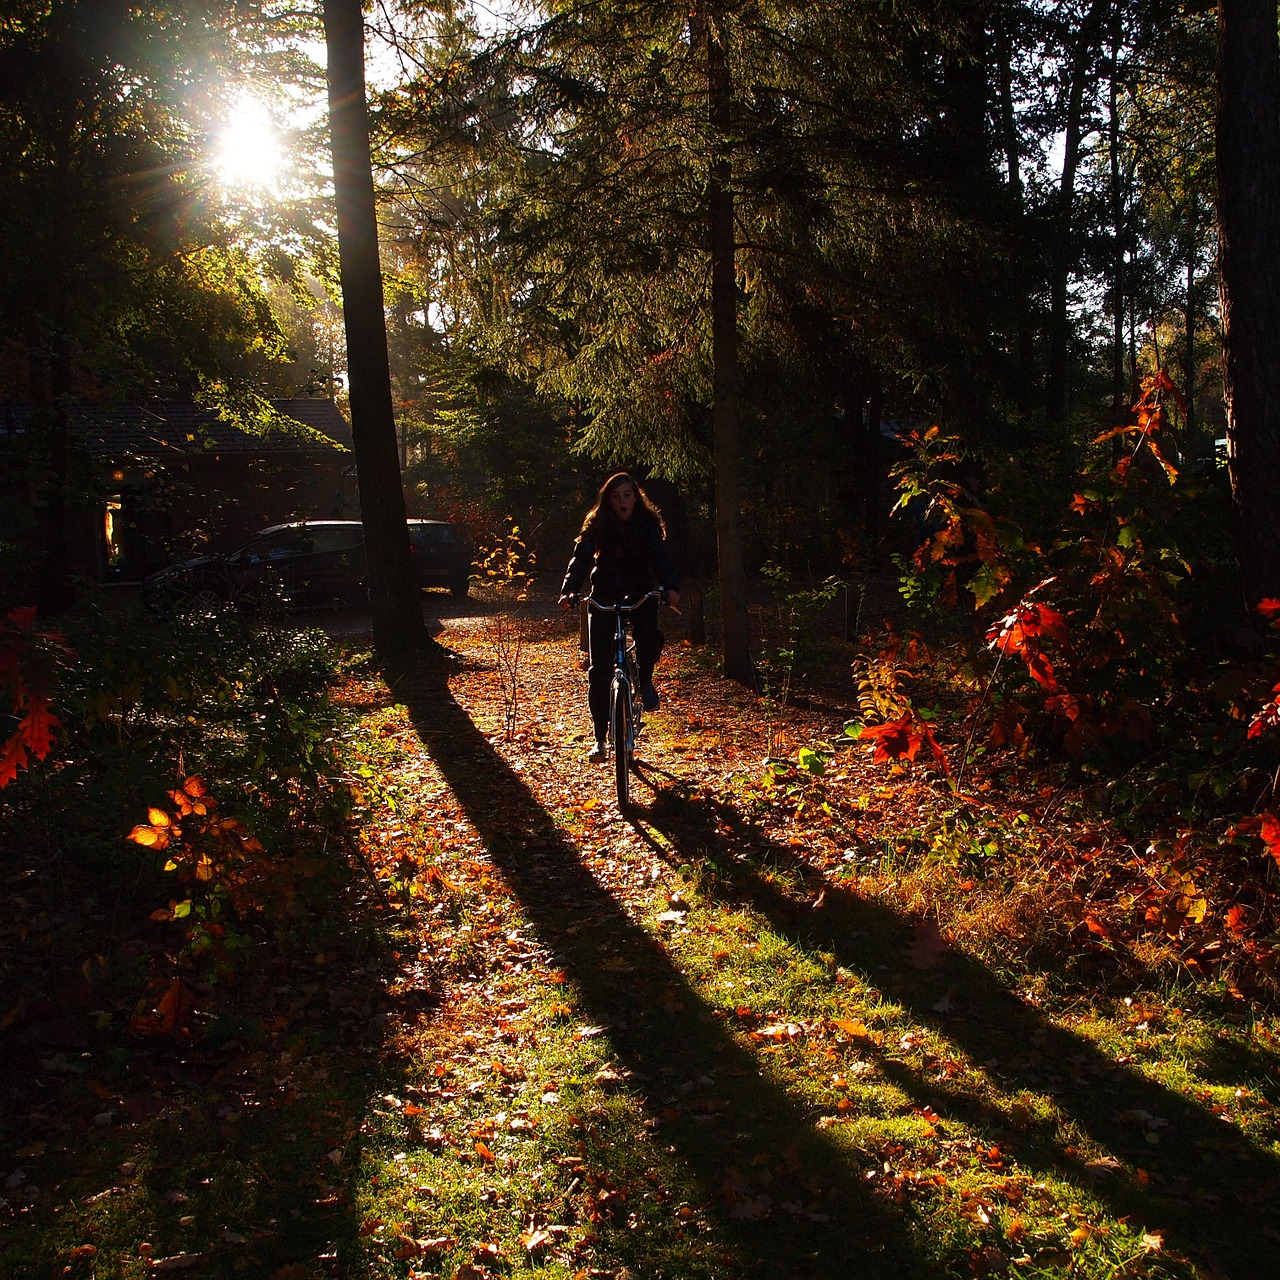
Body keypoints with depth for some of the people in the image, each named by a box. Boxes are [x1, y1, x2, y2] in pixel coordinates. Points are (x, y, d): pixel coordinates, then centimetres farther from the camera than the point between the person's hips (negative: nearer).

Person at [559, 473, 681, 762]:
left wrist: (671, 587, -34)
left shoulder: (648, 524, -4)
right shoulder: (597, 526, -2)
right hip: (604, 596, 1)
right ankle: (600, 739, 1)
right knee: (600, 670, -6)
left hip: (639, 594, -1)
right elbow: (581, 558, -11)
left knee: (649, 636, -32)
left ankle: (645, 679, 3)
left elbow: (660, 558, -15)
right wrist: (568, 590, -28)